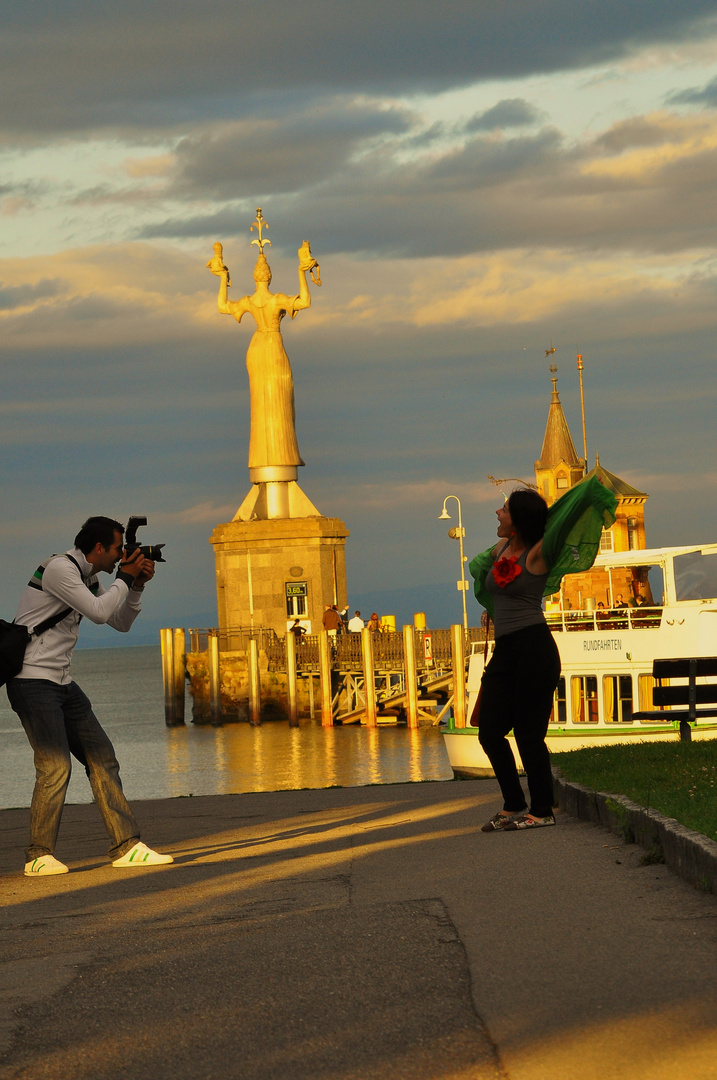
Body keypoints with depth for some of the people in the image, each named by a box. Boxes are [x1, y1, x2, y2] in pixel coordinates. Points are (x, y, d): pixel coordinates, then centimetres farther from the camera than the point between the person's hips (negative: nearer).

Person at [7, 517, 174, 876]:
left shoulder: (88, 579, 16)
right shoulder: (59, 568, -14)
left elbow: (121, 623, 23)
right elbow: (99, 612, -19)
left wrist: (137, 586, 8)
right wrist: (125, 578, -6)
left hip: (62, 684, 10)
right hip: (32, 681, -10)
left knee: (102, 758, 4)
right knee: (55, 766, -16)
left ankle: (126, 847, 5)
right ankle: (38, 857, -6)